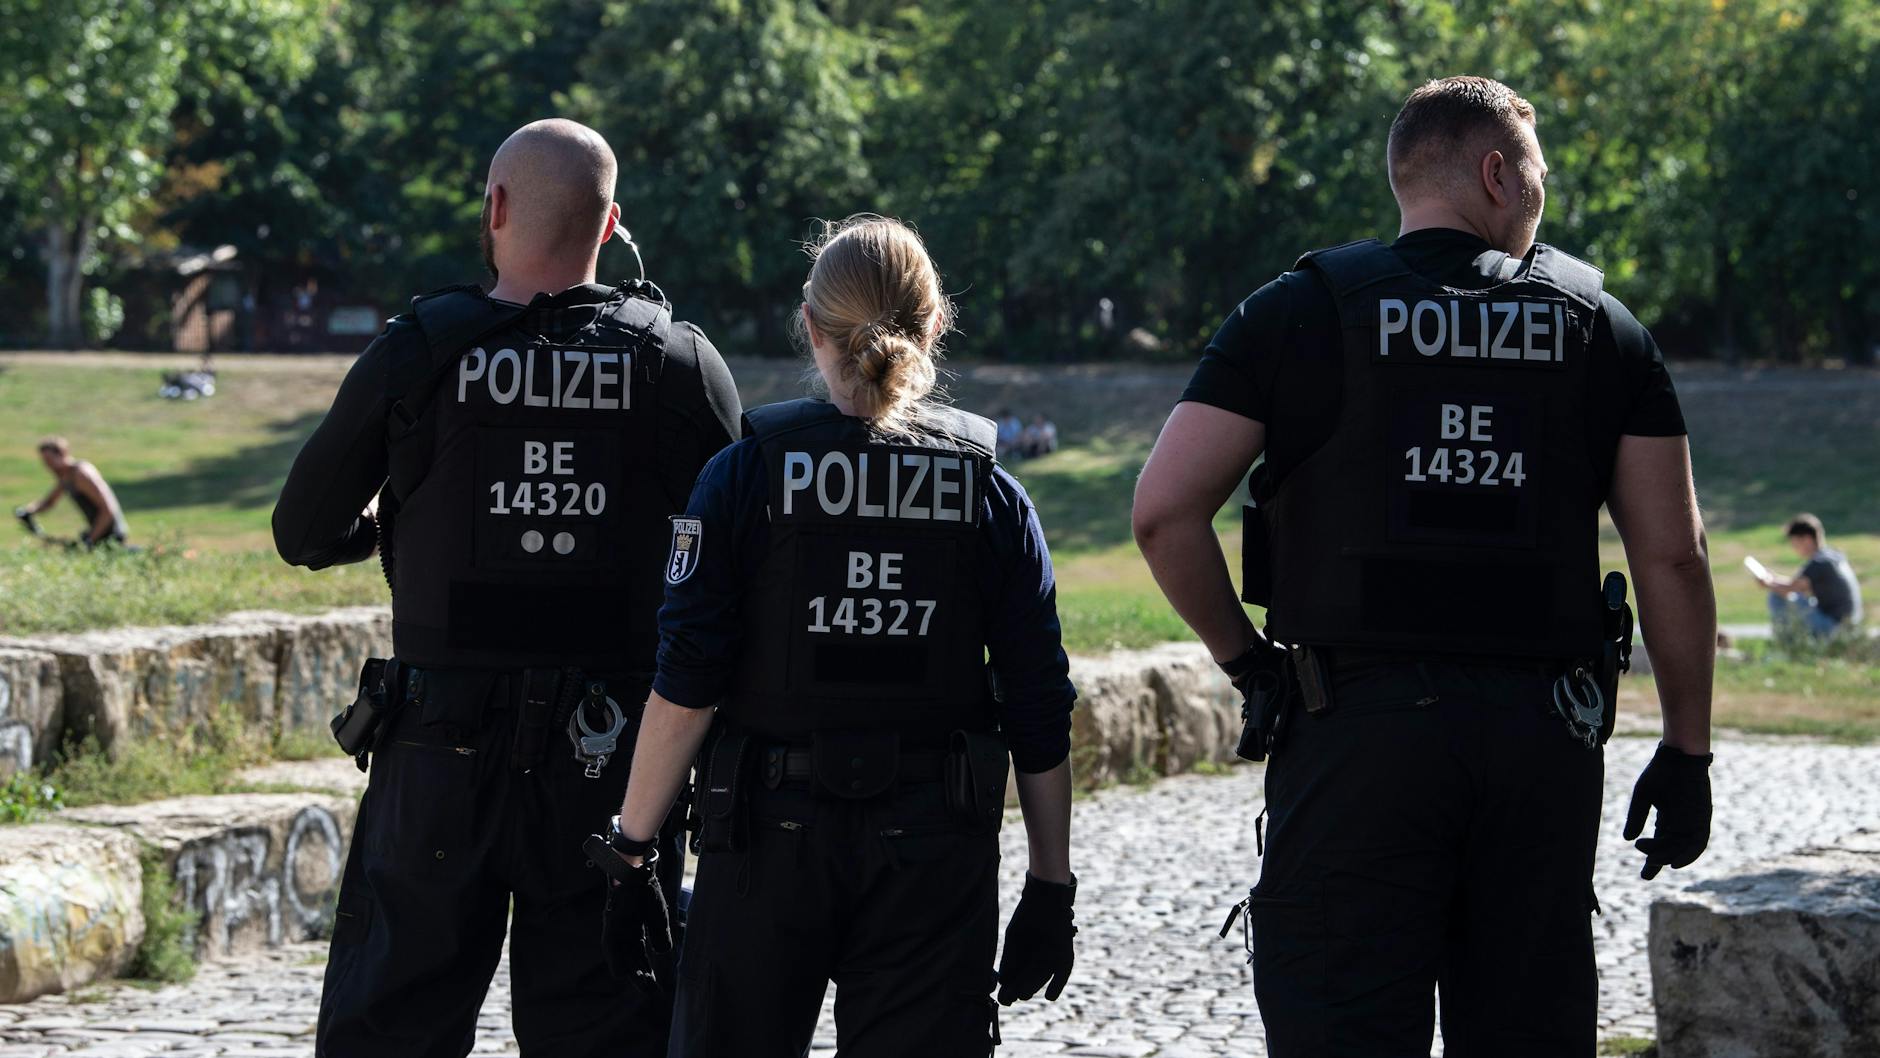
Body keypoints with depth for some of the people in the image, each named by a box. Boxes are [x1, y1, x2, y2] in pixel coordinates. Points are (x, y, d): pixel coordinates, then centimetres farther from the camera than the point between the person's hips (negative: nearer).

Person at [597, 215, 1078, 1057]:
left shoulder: (744, 476, -3)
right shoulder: (991, 496, 1)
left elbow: (683, 689, -9)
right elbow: (1039, 718, 0)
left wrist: (630, 849, -3)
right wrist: (1049, 889, 7)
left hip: (769, 838, -1)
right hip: (937, 853, 1)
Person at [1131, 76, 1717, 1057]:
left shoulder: (1301, 312, 3)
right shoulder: (1599, 324, 8)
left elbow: (1164, 511, -5)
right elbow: (1671, 553, 4)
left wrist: (1246, 661, 7)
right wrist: (1685, 751, 10)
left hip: (1355, 727, -2)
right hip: (1544, 738, 2)